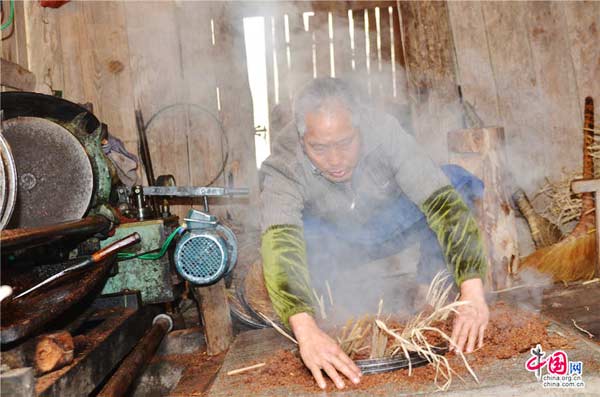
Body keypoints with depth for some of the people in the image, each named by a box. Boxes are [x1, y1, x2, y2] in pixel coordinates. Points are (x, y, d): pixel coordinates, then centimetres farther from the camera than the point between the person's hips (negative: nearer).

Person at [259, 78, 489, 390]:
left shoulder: (385, 131, -32)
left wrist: (473, 293, -48)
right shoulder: (282, 168, -33)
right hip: (337, 244, 0)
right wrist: (306, 331, -62)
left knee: (456, 180, -25)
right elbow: (280, 245, -46)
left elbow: (443, 201, -37)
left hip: (393, 225, 1)